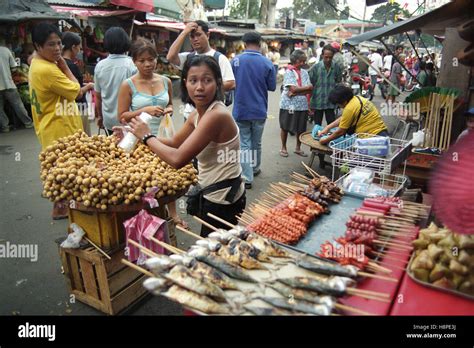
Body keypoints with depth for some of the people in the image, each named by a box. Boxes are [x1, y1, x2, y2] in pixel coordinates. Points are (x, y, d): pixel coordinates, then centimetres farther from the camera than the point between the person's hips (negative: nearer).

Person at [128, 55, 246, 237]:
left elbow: (177, 159, -31)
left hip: (222, 198, -9)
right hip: (215, 194, 9)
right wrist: (139, 136, 3)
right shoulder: (197, 114, 3)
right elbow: (175, 143, 15)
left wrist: (147, 136, -16)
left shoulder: (217, 115, -27)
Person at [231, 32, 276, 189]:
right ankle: (255, 168, 37)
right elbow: (272, 87, 0)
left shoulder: (235, 61, -8)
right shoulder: (267, 63, -7)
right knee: (256, 142, 18)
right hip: (259, 110, 2)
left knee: (244, 144, 4)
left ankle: (247, 178, 3)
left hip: (241, 110, -1)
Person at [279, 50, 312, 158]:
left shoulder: (304, 72, 8)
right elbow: (293, 88, -17)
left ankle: (298, 148, 26)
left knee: (301, 128, 10)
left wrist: (295, 93, -14)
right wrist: (307, 87, -6)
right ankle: (283, 148, 21)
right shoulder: (288, 72, -6)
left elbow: (309, 90, -1)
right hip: (288, 104, -4)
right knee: (285, 127, 6)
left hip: (302, 104, 5)